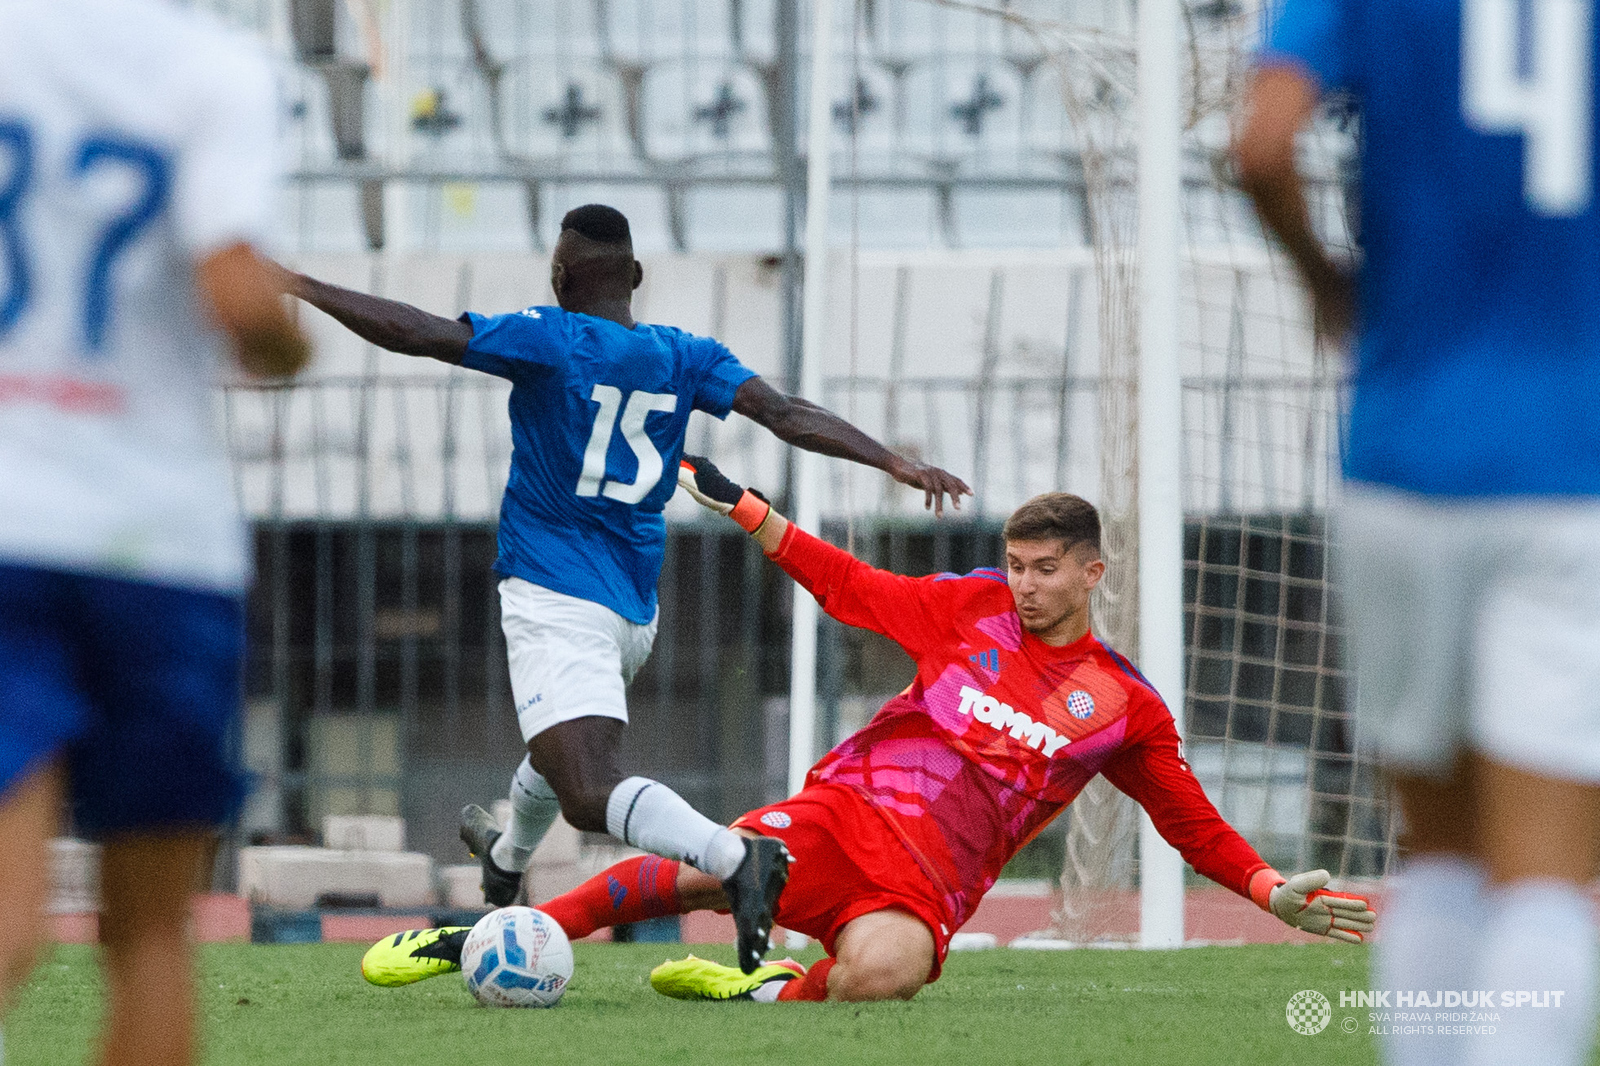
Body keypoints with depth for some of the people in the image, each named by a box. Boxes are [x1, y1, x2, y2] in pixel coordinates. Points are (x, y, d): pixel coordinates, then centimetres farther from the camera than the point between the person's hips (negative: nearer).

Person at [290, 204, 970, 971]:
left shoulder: (548, 340, -9)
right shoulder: (683, 357, 4)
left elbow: (414, 333, -14)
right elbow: (784, 414, -6)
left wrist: (299, 287, -6)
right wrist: (894, 462, -9)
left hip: (556, 604, -8)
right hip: (634, 612, 8)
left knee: (589, 795, -19)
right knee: (564, 750, 35)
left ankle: (734, 857, -41)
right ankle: (505, 861, 61)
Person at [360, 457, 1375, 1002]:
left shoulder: (1127, 705, 11)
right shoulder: (975, 607, 14)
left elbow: (1194, 824, 18)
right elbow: (853, 588, 21)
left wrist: (1274, 891, 5)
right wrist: (740, 504, 18)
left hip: (930, 877, -1)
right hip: (846, 808, 1)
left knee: (885, 971, -39)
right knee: (705, 871, -28)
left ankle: (780, 992, -10)